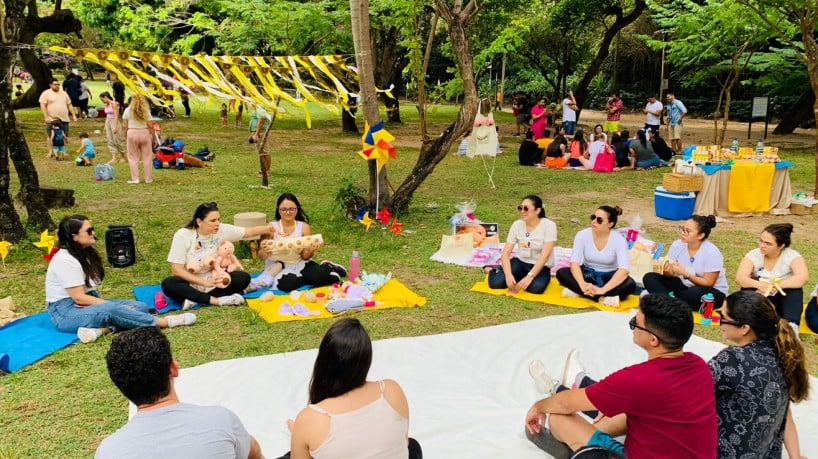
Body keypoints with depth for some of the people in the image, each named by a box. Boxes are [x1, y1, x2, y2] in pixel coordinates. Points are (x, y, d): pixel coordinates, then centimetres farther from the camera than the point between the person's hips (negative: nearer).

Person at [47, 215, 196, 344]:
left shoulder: (85, 253, 10)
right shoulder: (65, 260, -17)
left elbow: (89, 291, 9)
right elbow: (79, 297, -21)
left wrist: (109, 304, -7)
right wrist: (116, 306, -19)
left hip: (87, 304, 9)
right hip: (65, 313, -9)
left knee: (140, 307, -8)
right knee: (111, 309, -36)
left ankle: (101, 329, -32)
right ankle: (163, 322, -27)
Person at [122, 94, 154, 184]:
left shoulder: (127, 110, 2)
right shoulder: (146, 111, -1)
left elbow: (124, 126, 0)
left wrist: (126, 136, 10)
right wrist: (153, 137, 3)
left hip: (132, 133, 0)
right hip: (145, 133, 0)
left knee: (133, 157, 8)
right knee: (147, 157, 8)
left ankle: (135, 178, 7)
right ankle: (148, 178, 11)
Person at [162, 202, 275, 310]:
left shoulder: (222, 230, -8)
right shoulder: (182, 235, -17)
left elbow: (249, 231, -7)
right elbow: (177, 270, -19)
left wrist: (270, 228, -25)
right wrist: (204, 282, -25)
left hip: (213, 279, 3)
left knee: (244, 278, -20)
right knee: (168, 284, -34)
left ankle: (195, 299, -26)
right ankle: (215, 300, -35)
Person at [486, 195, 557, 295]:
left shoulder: (549, 225, -15)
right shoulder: (517, 225, -5)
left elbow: (545, 255, -23)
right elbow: (506, 253, -7)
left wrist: (529, 277, -32)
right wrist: (509, 275, -24)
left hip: (541, 267, -2)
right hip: (520, 262, 2)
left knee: (537, 287, -35)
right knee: (496, 283, -22)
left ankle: (517, 281, -3)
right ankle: (492, 270, 14)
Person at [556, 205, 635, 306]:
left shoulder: (619, 240, -19)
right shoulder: (582, 235, -14)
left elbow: (623, 270, -30)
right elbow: (574, 263, -22)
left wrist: (603, 289, -43)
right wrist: (583, 285, -40)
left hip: (609, 278, -1)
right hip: (588, 275, 1)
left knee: (630, 284, -32)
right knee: (561, 273, -26)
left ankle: (577, 292, -33)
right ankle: (603, 298, -32)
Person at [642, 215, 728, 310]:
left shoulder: (711, 252, -21)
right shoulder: (677, 245, -8)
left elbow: (708, 283, -21)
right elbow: (670, 274, -5)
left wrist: (685, 274, -32)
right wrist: (667, 271, -30)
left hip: (711, 292, -5)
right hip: (685, 285, 5)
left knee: (696, 293, -41)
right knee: (649, 278, -12)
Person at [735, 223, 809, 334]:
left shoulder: (792, 256, -13)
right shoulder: (753, 255, -9)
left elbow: (803, 278, -32)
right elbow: (739, 278, -24)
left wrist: (775, 285, -42)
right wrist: (759, 285, -43)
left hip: (783, 303, -1)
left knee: (795, 288, -29)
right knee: (749, 284, -26)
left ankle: (791, 326, -38)